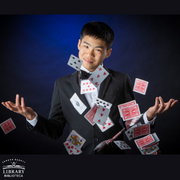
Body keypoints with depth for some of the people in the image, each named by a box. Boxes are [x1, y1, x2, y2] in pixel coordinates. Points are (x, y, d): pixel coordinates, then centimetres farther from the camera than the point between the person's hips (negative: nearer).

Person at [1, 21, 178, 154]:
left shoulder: (121, 80, 4)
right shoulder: (62, 84, 6)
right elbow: (55, 130, 5)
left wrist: (148, 116, -12)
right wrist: (32, 117, -10)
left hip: (114, 153, 0)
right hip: (77, 154, 0)